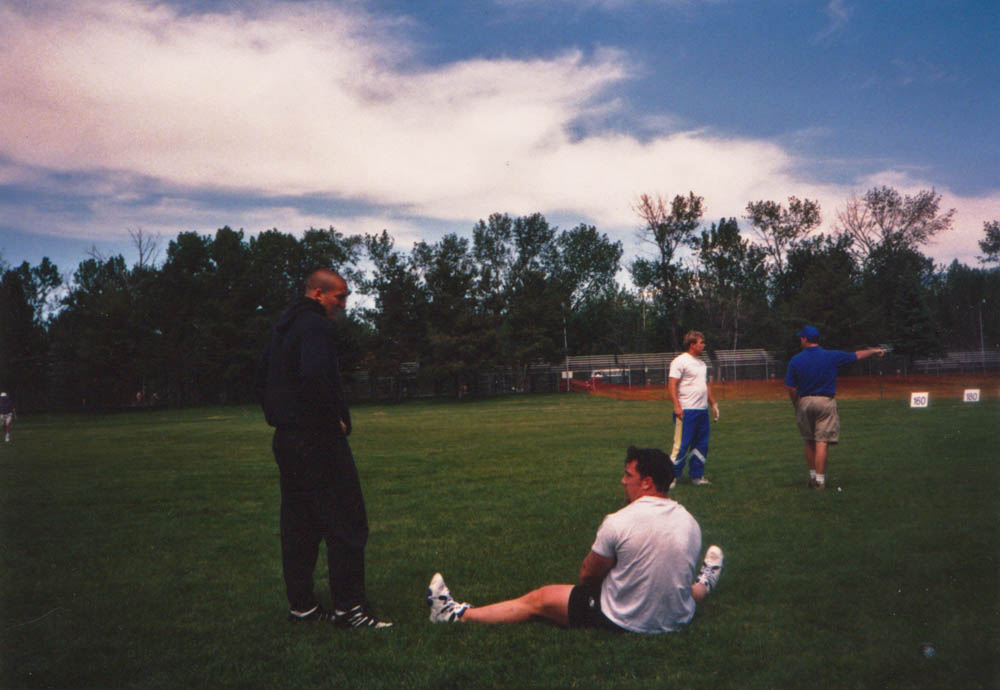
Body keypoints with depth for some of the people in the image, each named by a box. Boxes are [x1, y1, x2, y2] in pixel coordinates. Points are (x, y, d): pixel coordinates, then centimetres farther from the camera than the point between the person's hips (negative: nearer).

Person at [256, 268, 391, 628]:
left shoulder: (282, 328, 18)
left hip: (286, 438, 10)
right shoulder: (315, 326, -14)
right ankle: (349, 606, 0)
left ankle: (301, 604, 22)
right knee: (346, 523, -4)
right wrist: (335, 419, -17)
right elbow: (315, 376, -30)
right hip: (318, 438, -10)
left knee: (298, 526, 14)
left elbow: (262, 378, 25)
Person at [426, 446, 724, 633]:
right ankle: (703, 585, 73)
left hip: (623, 620, -5)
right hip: (679, 619, 5)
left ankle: (458, 614, 16)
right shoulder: (691, 523, -7)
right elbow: (680, 570, 10)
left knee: (538, 600, 6)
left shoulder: (617, 522, -23)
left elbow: (588, 575, -9)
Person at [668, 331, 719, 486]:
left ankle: (697, 476, 21)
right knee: (681, 445, -7)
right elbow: (672, 385, -14)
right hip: (686, 411, -8)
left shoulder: (701, 363, 18)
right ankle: (672, 476, 1)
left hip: (702, 410, 9)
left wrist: (713, 403, 20)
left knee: (701, 445, 11)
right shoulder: (680, 361, -8)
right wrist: (677, 406, -21)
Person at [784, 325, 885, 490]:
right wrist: (874, 351, 29)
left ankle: (812, 476, 21)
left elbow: (791, 388, -2)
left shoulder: (795, 361, -4)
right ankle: (820, 480, -3)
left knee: (809, 442, 14)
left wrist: (796, 406, 12)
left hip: (804, 402, 1)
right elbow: (857, 355, 11)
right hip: (826, 402, -1)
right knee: (822, 442, -2)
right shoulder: (832, 356, -4)